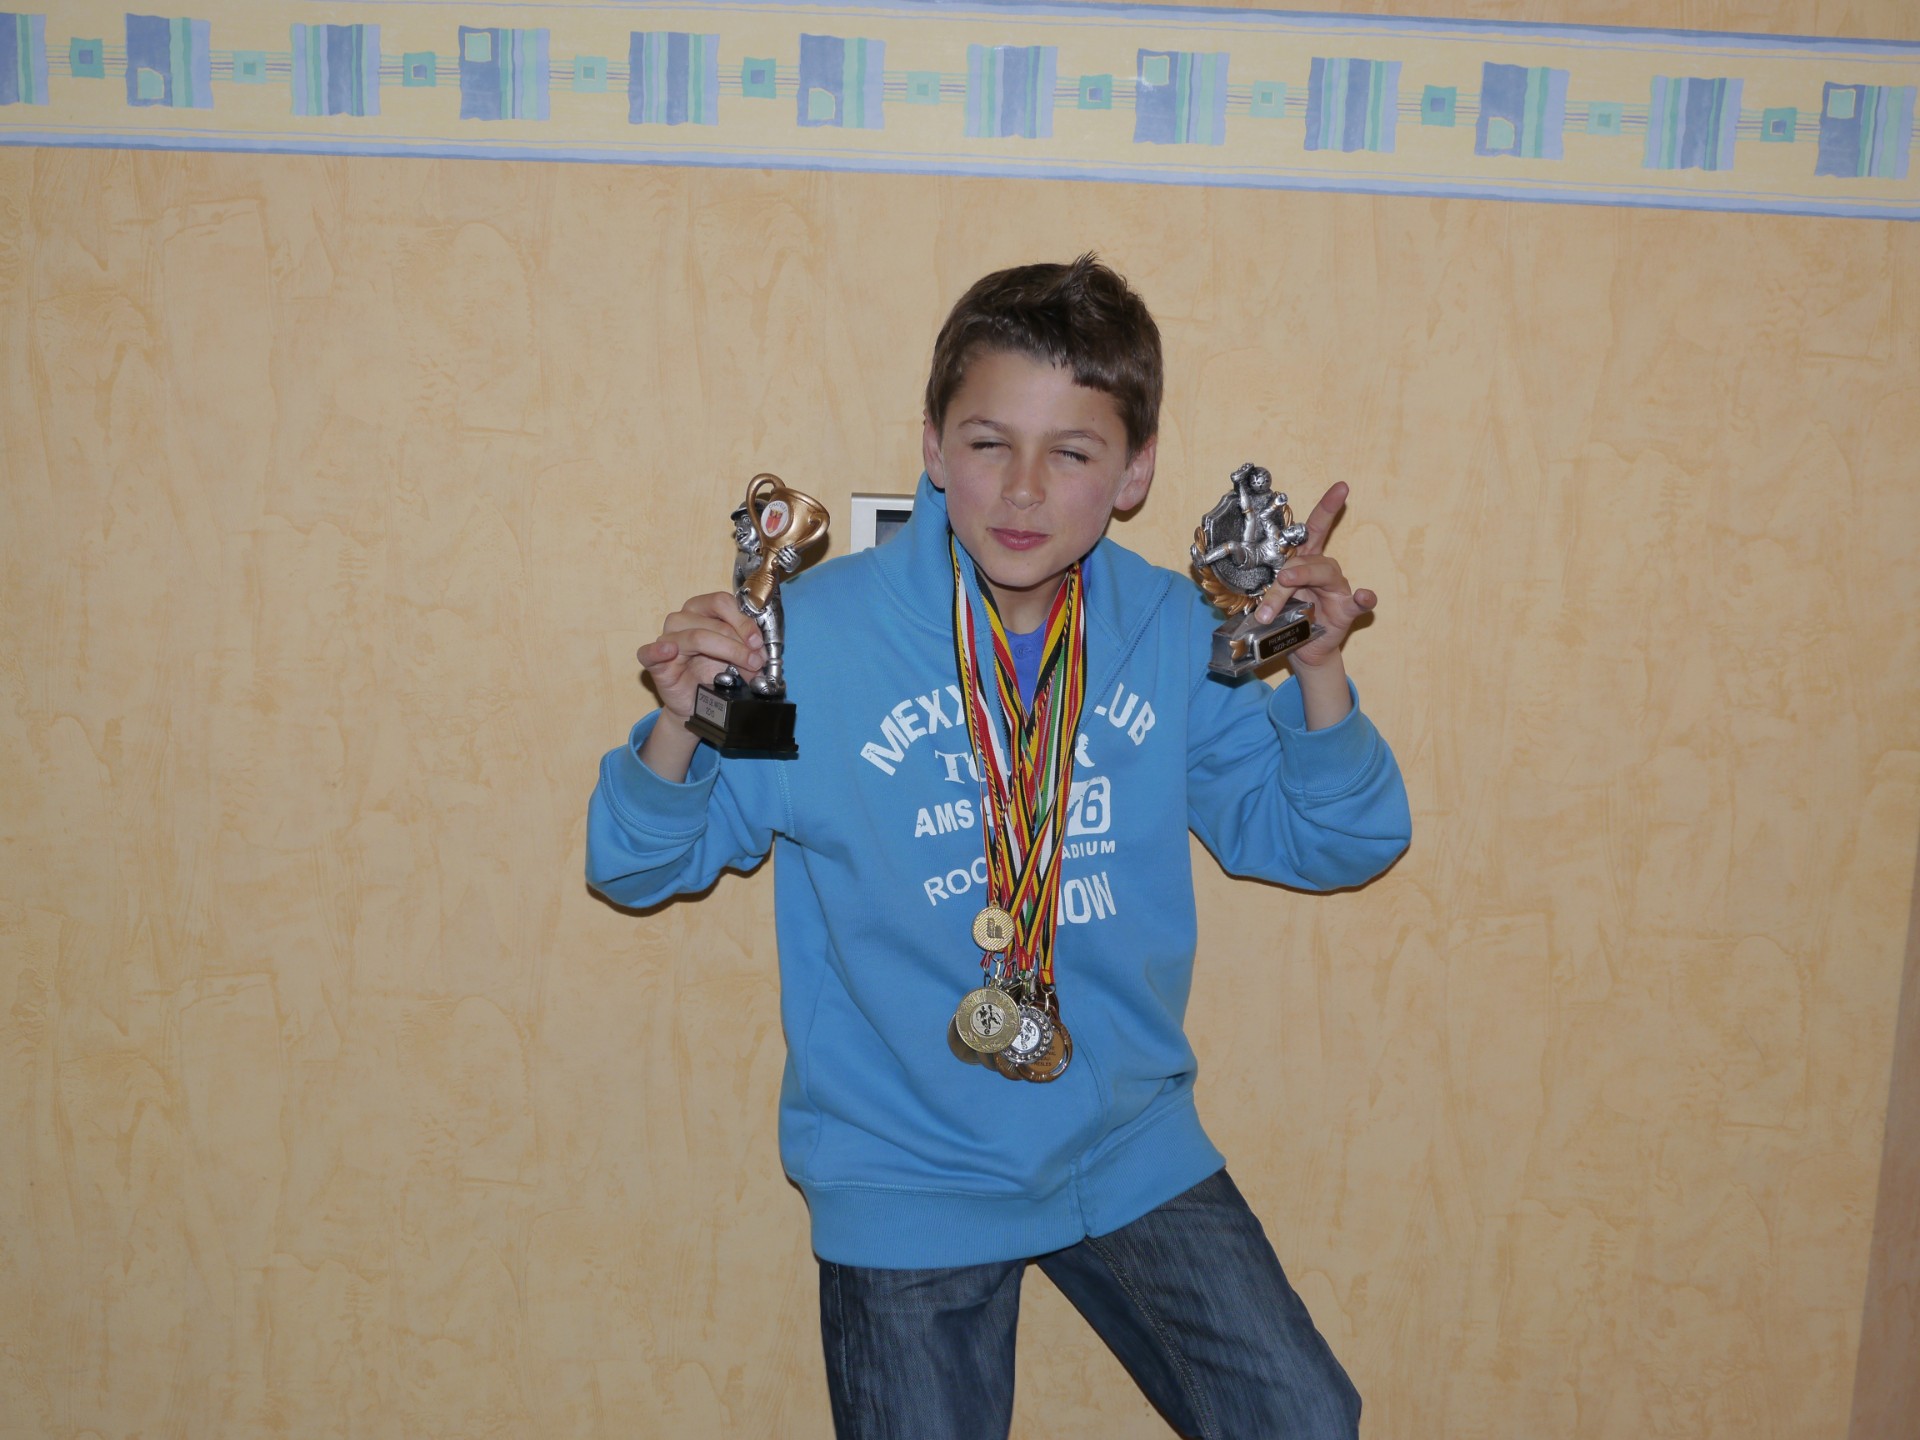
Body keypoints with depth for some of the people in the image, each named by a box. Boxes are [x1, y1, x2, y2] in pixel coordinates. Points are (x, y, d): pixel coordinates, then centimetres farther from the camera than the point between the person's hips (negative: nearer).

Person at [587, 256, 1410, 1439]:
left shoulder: (1175, 633, -5)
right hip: (906, 1183, -2)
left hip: (1133, 1147, 3)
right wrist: (679, 729, -26)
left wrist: (1317, 675, -15)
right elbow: (642, 869, -6)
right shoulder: (817, 634, -14)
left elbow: (1328, 847, 2)